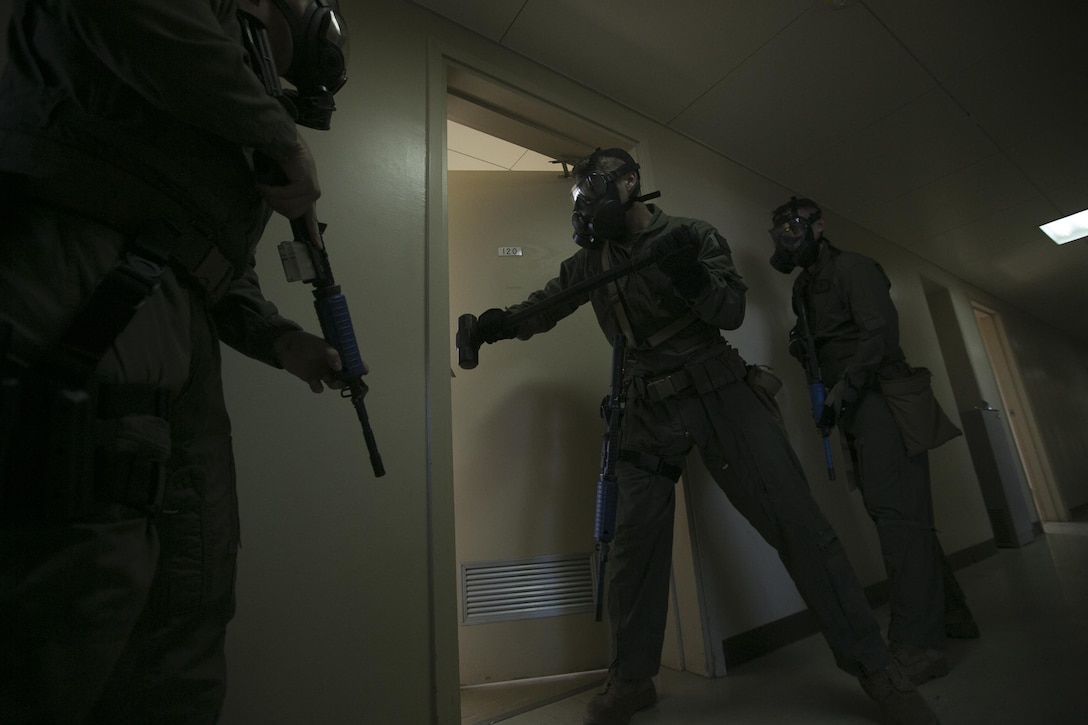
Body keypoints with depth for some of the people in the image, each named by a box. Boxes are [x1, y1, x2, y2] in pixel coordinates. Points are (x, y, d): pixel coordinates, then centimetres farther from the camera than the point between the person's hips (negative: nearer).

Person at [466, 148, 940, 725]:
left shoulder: (693, 235, 1)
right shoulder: (592, 259, 12)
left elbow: (732, 313, -4)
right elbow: (548, 304, 18)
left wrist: (693, 276, -24)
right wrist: (505, 321, -1)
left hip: (718, 395, -2)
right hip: (649, 412, 3)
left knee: (796, 522, -4)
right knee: (634, 541, 2)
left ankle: (872, 666, 17)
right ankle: (632, 679, 20)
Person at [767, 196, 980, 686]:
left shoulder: (852, 268, -4)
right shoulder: (804, 287, 20)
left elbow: (880, 332, -16)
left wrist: (840, 392, -21)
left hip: (881, 400, -8)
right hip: (854, 409, 8)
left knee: (897, 512, -11)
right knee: (891, 511, 11)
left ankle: (917, 641, -7)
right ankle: (950, 613, 25)